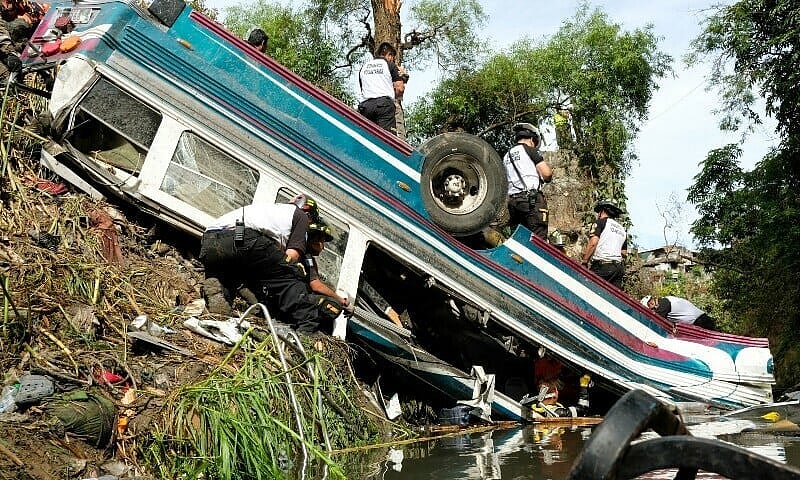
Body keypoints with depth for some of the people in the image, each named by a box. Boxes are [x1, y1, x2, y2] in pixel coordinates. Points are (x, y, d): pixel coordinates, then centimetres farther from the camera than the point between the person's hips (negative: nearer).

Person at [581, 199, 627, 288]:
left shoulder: (601, 222, 2)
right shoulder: (622, 229, 24)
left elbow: (593, 242, -12)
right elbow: (624, 253, 22)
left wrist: (585, 261, -7)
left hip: (602, 265, -7)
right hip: (618, 267, 7)